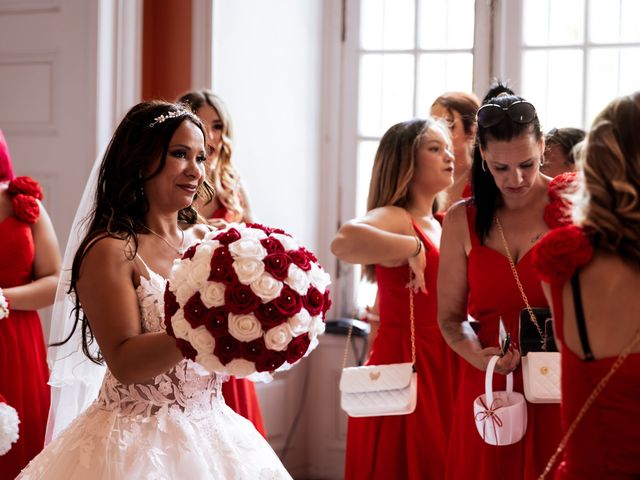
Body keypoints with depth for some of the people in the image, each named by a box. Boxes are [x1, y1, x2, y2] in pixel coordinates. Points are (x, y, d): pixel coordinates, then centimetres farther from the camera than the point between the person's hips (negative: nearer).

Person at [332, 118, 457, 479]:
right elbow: (345, 242, -35)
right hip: (403, 367, -8)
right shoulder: (393, 218, -12)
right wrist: (412, 247, -22)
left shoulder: (439, 225, 14)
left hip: (442, 368, 8)